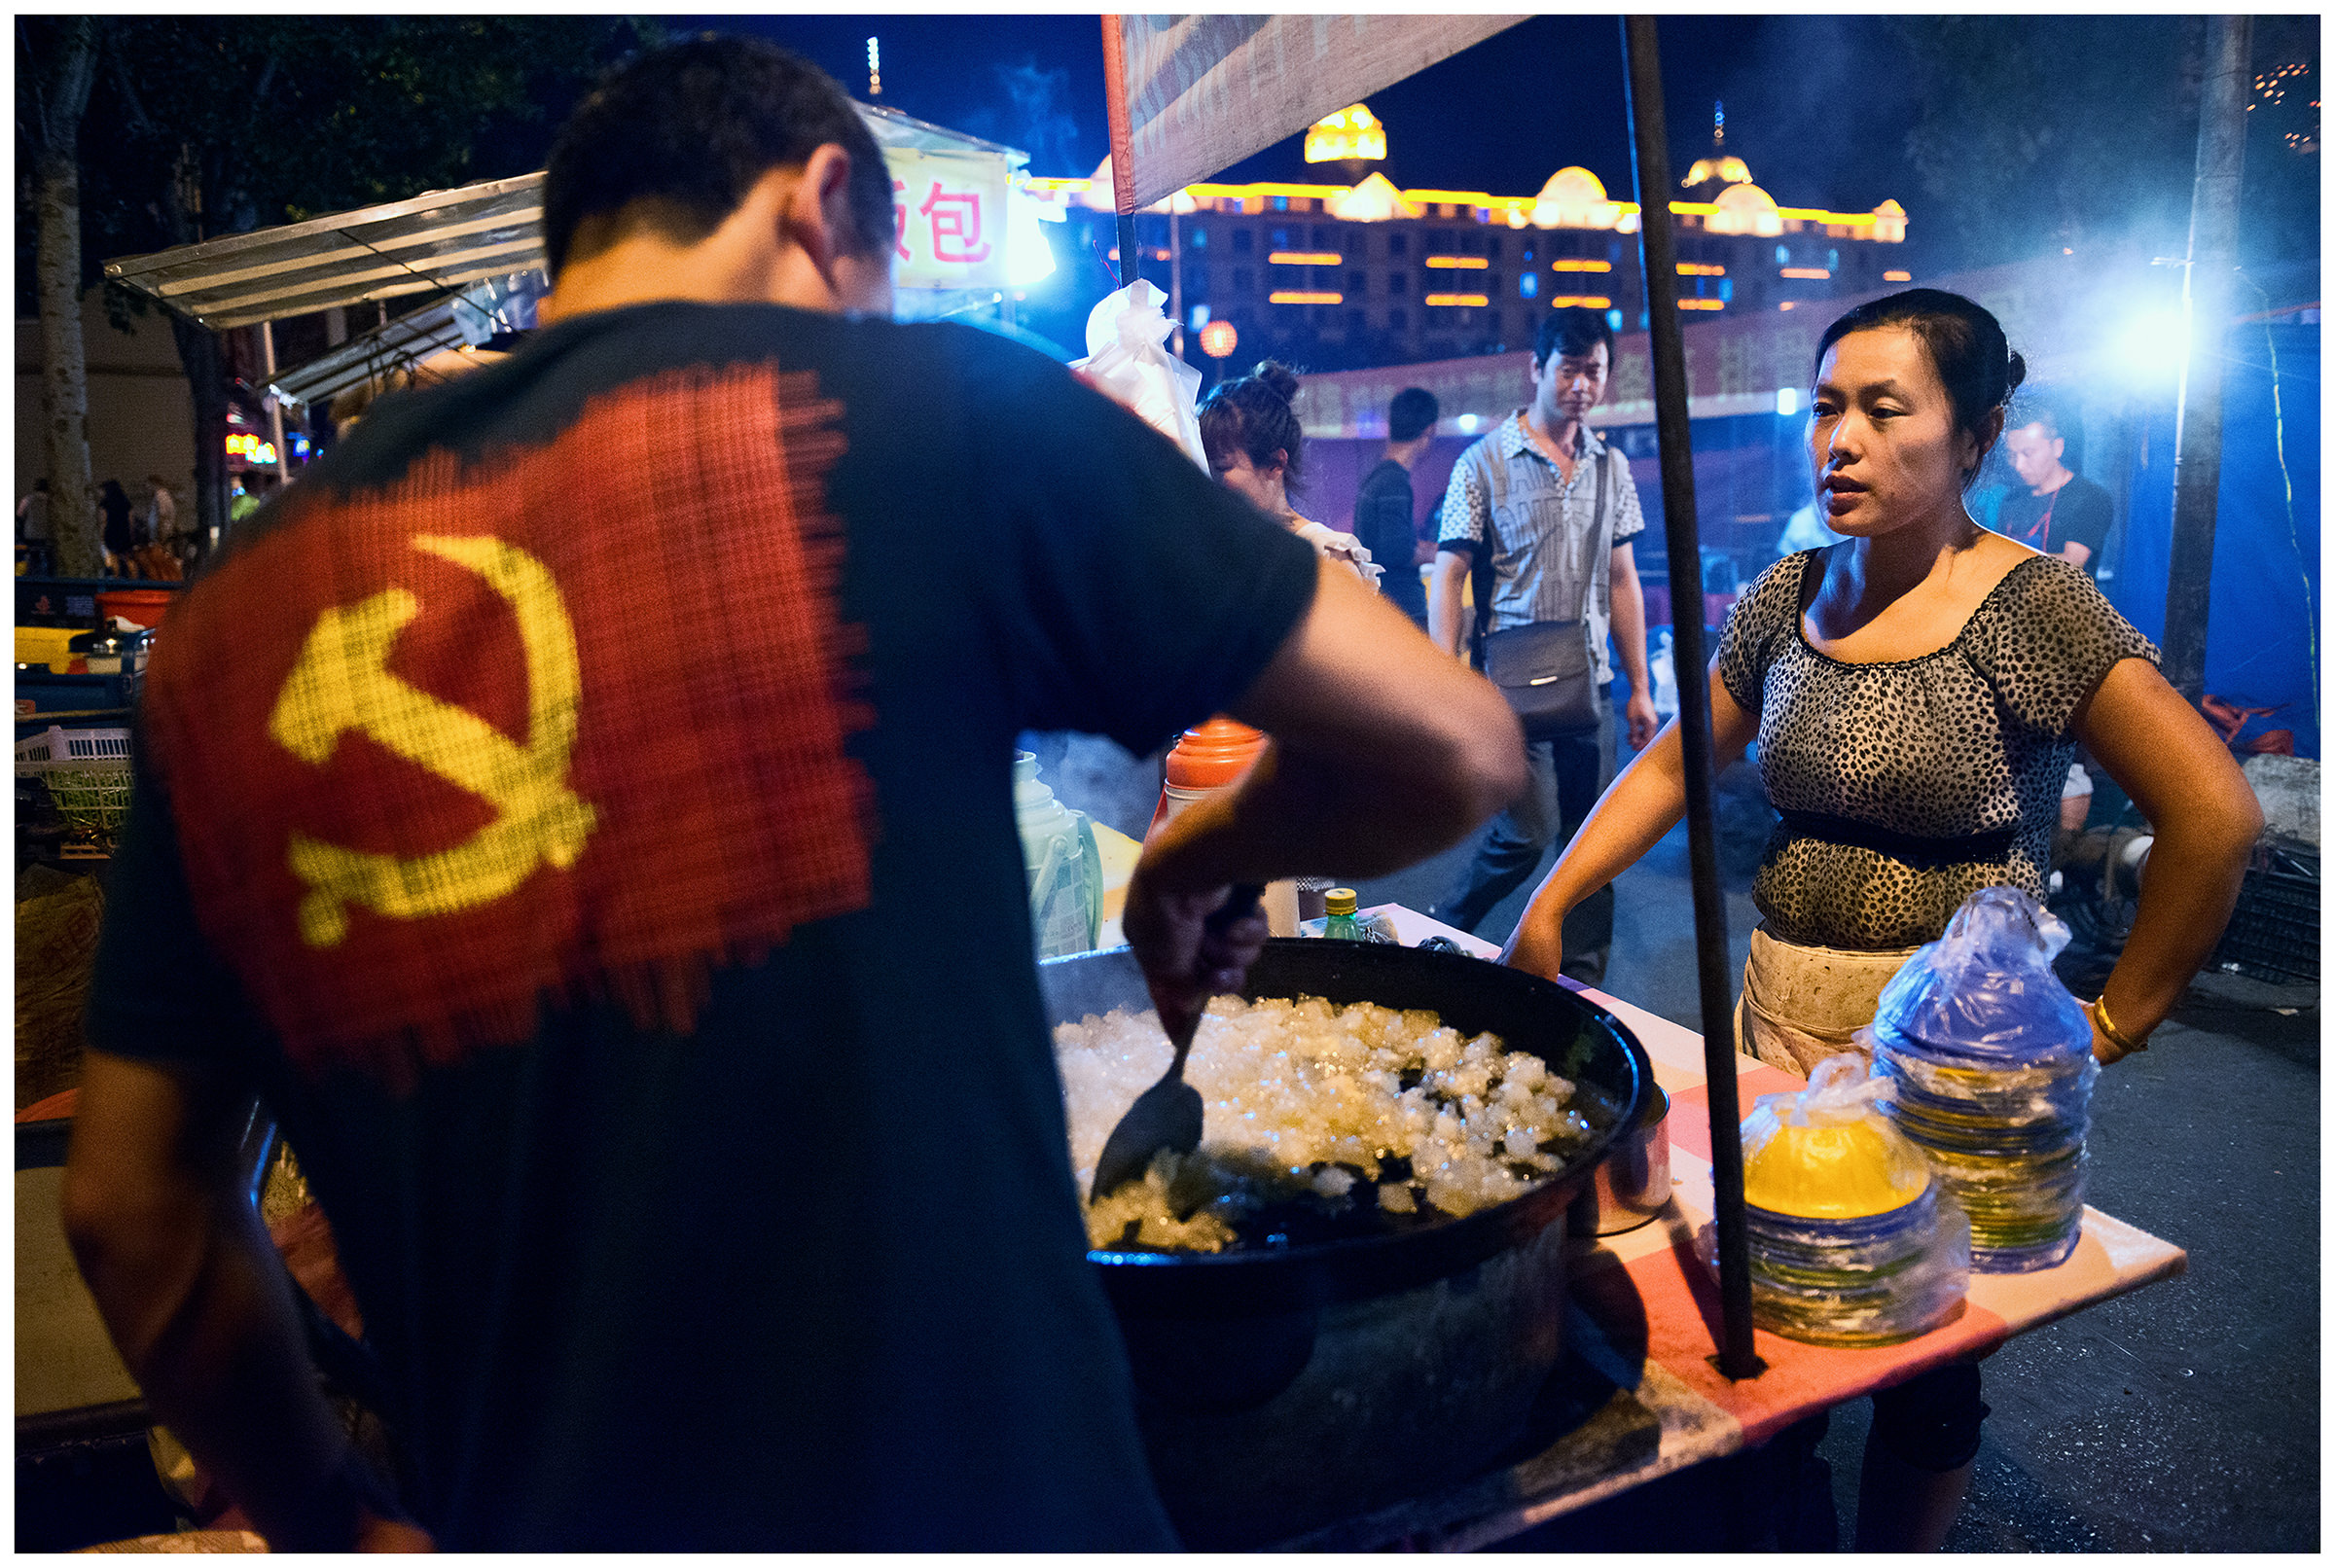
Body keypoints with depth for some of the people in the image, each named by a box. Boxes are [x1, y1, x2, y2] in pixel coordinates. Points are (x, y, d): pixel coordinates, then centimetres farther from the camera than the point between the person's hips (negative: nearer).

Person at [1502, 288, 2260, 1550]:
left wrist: (2117, 1018, -9)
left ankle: (1895, 1552, 32)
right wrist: (1549, 905, 2)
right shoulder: (1787, 597, 4)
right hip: (1777, 1011, 5)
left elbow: (2215, 816, -15)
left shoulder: (2031, 609, -13)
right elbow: (1676, 761, 10)